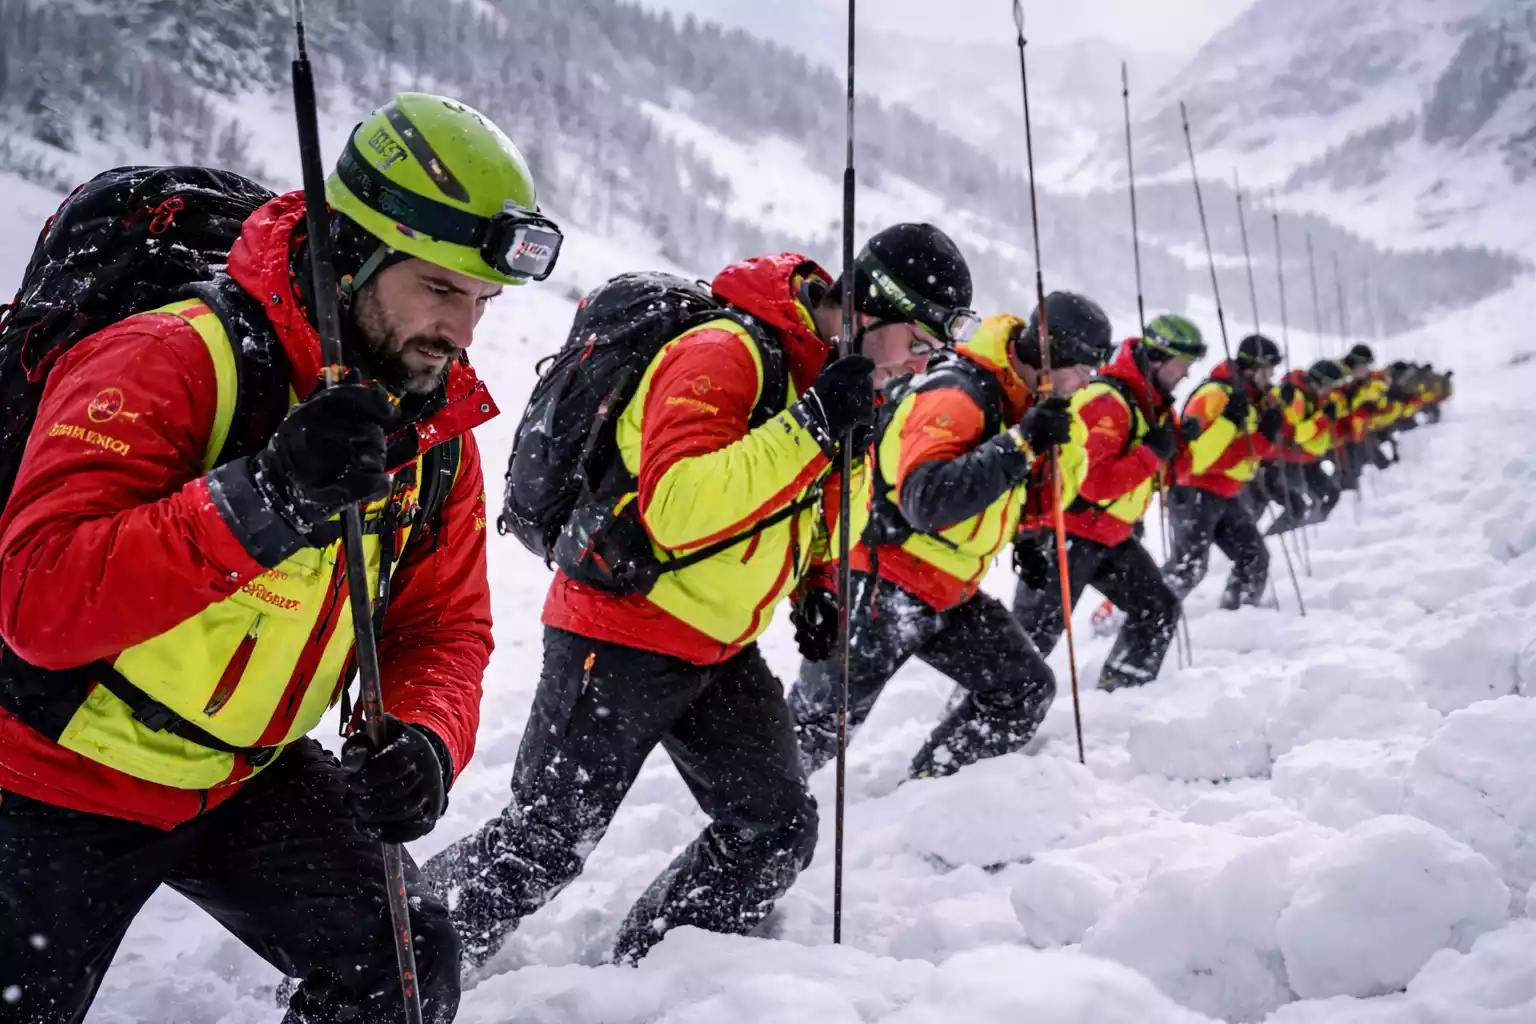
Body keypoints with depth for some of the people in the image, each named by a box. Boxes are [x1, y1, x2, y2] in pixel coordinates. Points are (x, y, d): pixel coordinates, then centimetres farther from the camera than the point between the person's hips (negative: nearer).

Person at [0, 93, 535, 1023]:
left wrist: (427, 742, -23)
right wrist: (264, 495, -46)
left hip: (252, 775, 5)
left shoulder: (439, 424, -6)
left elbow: (444, 629, -1)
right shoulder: (173, 363, -27)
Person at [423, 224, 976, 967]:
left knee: (778, 831, 1)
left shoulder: (853, 388, 7)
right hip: (621, 638, -8)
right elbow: (677, 508, -34)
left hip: (722, 651, 8)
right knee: (542, 846, 0)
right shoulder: (724, 354, -22)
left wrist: (819, 586, 6)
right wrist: (812, 425, -34)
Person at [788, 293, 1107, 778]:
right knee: (816, 727, 0)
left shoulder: (1018, 401, 6)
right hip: (880, 590, -9)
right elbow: (926, 498, -37)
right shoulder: (956, 395, -23)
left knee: (1027, 690, 4)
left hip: (949, 593, 9)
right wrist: (1023, 443, -36)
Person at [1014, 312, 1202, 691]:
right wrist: (1152, 452, -22)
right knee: (1036, 632, -7)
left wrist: (1180, 442, -4)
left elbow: (1165, 473, 16)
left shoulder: (1155, 404, 8)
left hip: (1112, 535, 9)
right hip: (1066, 535, -9)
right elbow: (1095, 482, -30)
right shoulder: (1106, 401, -22)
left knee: (1159, 610, 8)